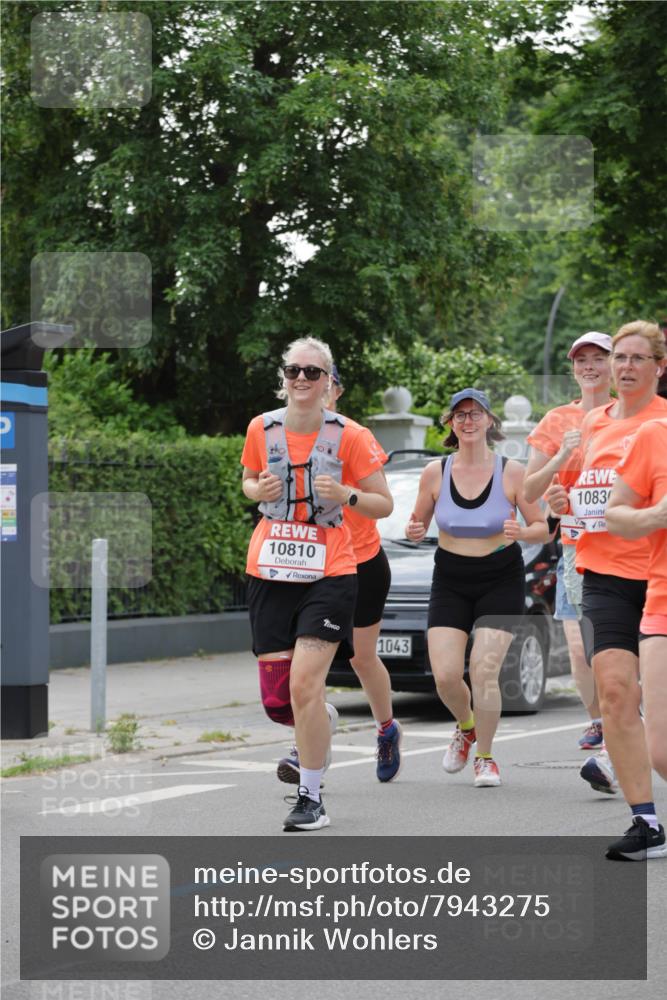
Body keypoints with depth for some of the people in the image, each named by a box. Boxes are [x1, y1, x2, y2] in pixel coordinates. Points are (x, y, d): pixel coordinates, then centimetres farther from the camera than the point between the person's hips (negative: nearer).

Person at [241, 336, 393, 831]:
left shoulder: (349, 436, -6)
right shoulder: (262, 428, 2)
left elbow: (384, 505, 1)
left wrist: (346, 495, -19)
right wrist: (260, 489, -4)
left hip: (329, 572, -3)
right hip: (270, 572, 3)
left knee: (304, 684, -16)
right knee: (277, 702, 1)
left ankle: (311, 798, -3)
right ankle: (318, 731, 38)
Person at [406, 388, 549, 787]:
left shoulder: (512, 472, -9)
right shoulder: (435, 473, -3)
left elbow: (543, 528, -3)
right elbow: (419, 522, 9)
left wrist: (520, 532, -25)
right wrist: (415, 531, -14)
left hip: (501, 579, -2)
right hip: (450, 581, 2)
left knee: (484, 671, -14)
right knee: (445, 675, -8)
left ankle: (485, 757, 7)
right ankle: (466, 728, 27)